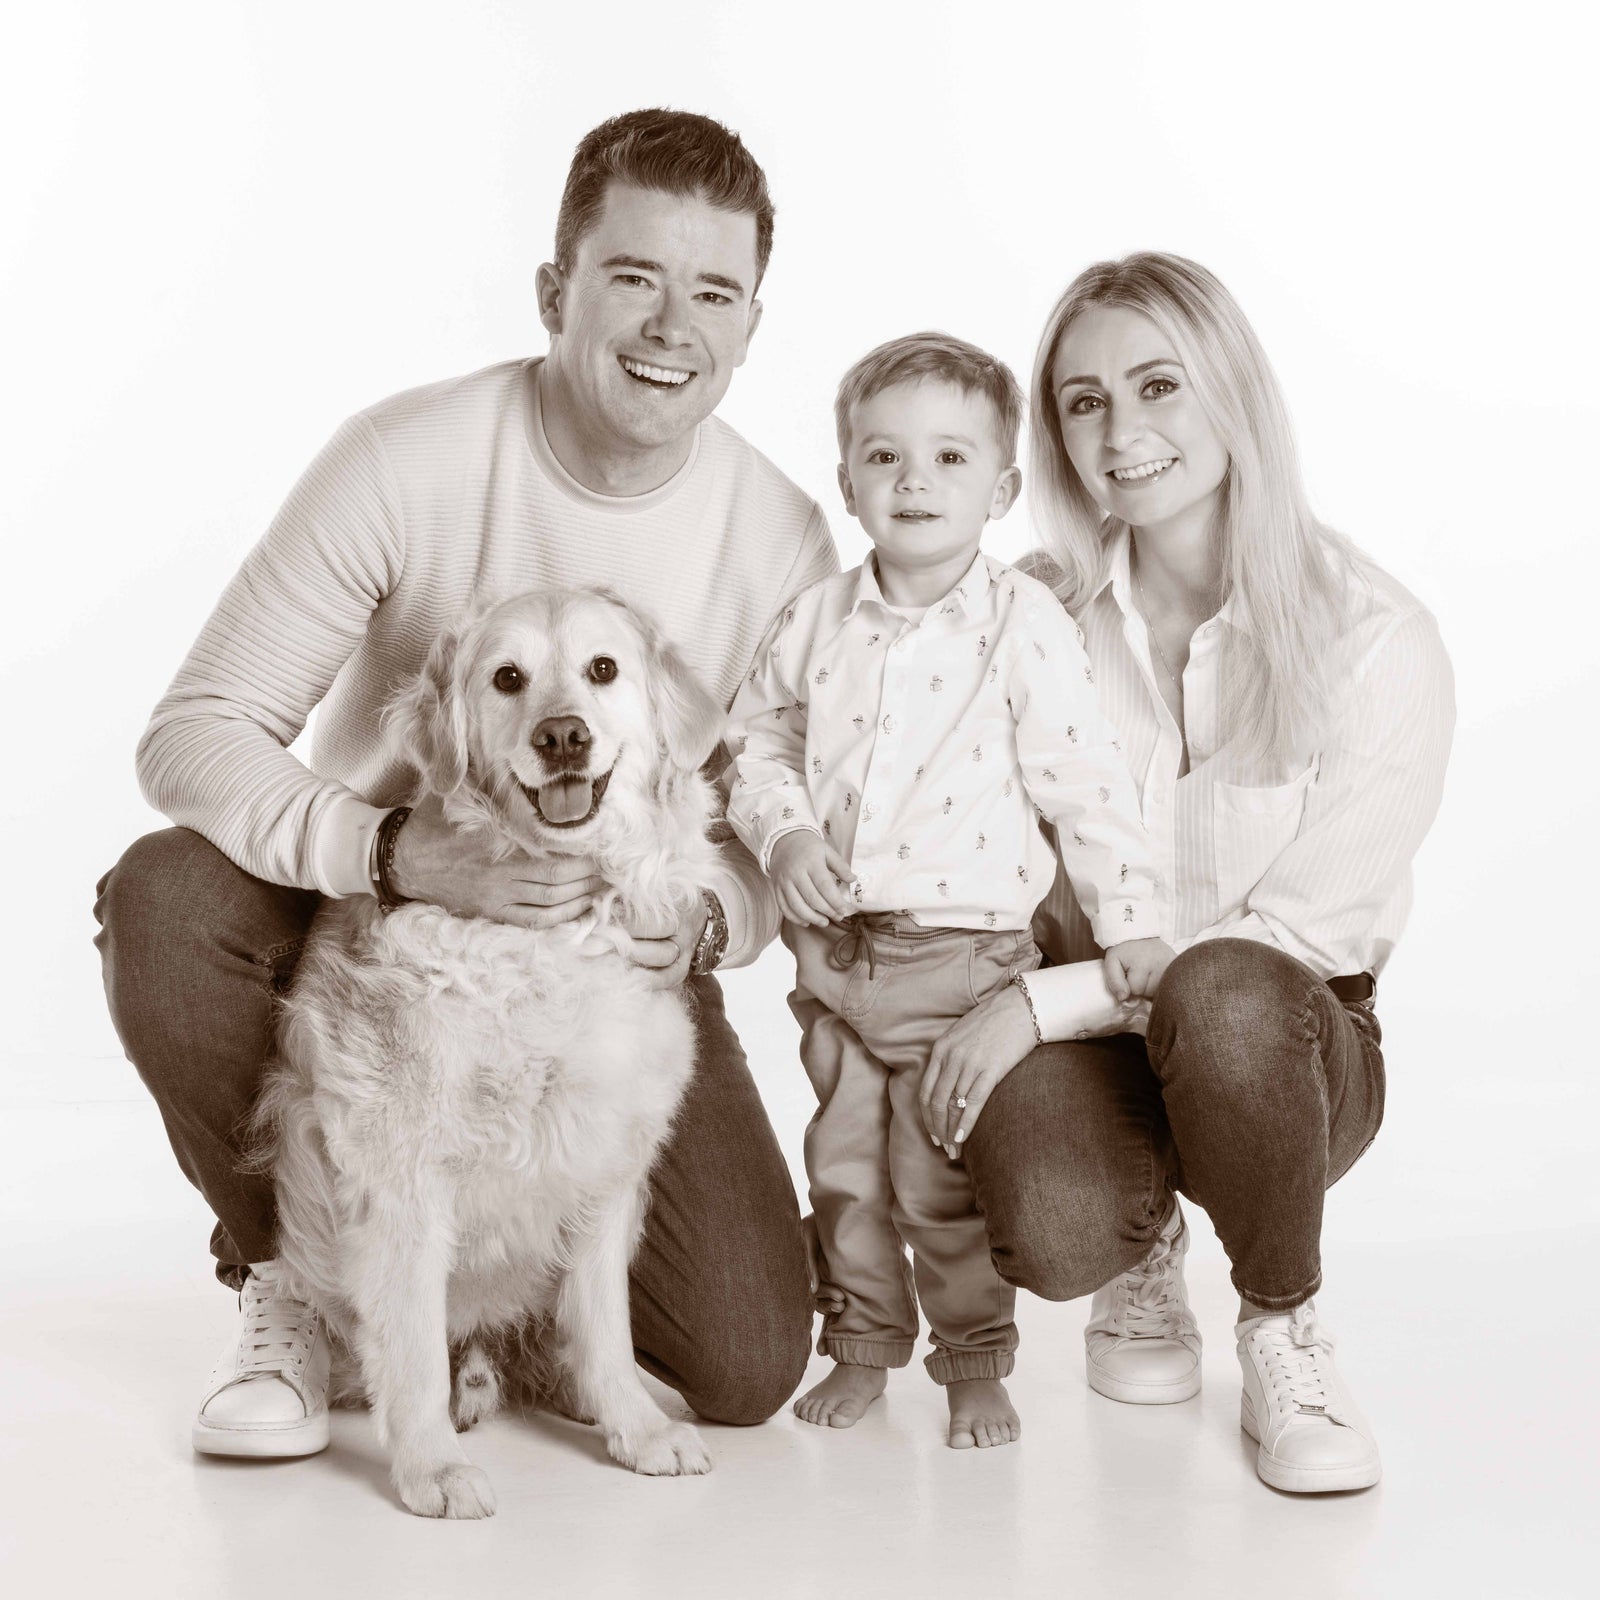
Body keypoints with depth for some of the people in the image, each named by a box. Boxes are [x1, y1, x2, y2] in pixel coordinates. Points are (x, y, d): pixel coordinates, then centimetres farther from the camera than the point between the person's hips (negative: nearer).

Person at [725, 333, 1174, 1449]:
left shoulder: (1024, 625, -8)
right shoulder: (816, 622, 3)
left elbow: (1088, 783, -8)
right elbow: (759, 739, 12)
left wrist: (1129, 924, -9)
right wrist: (785, 832, -7)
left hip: (963, 950, -4)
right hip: (833, 950, 4)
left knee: (948, 1179, 1)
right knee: (844, 1164, 13)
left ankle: (976, 1363, 21)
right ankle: (861, 1345, 31)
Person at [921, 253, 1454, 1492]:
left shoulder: (1379, 643, -12)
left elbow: (1299, 934, -14)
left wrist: (1044, 999, -19)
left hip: (1289, 1047, -1)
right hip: (1078, 1032, 2)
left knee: (1221, 996, -38)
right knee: (1049, 1233, -32)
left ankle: (1285, 1330, -7)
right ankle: (1144, 1245, 10)